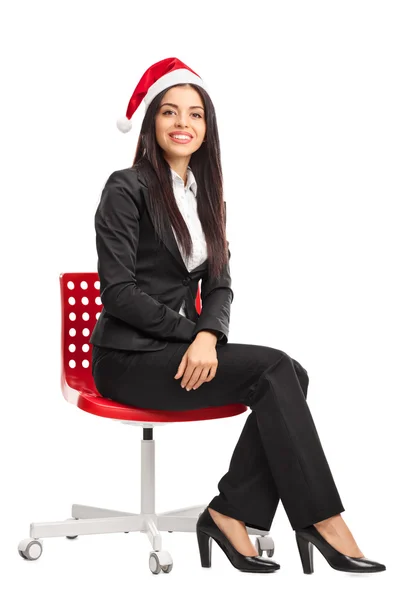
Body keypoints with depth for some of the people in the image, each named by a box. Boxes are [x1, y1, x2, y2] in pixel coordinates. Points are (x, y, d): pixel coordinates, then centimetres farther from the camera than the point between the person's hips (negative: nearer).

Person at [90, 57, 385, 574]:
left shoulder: (206, 197, 15)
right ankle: (323, 522, -18)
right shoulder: (127, 190, -7)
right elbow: (118, 292, -14)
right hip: (129, 358, -7)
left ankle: (230, 514, -18)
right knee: (274, 370, -23)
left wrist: (208, 335, -12)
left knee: (292, 375, -19)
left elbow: (220, 285, 9)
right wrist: (193, 332, -15)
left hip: (183, 348, 7)